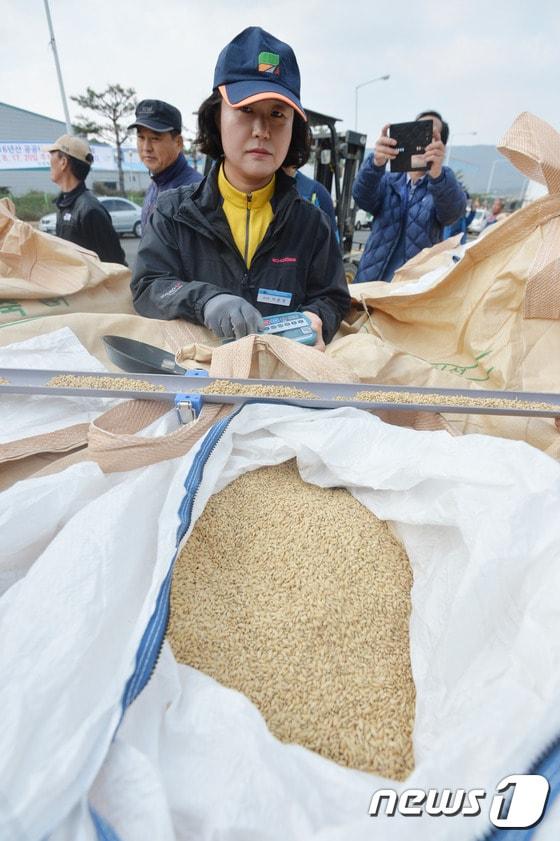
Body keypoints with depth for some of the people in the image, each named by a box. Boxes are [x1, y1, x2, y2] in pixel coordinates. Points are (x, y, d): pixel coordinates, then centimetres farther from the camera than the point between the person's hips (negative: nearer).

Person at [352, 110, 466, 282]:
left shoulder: (445, 185, 5)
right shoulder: (388, 181, 11)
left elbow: (454, 210, -18)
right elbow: (363, 198, -11)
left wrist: (437, 174, -38)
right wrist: (376, 164, -32)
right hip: (372, 283, 2)